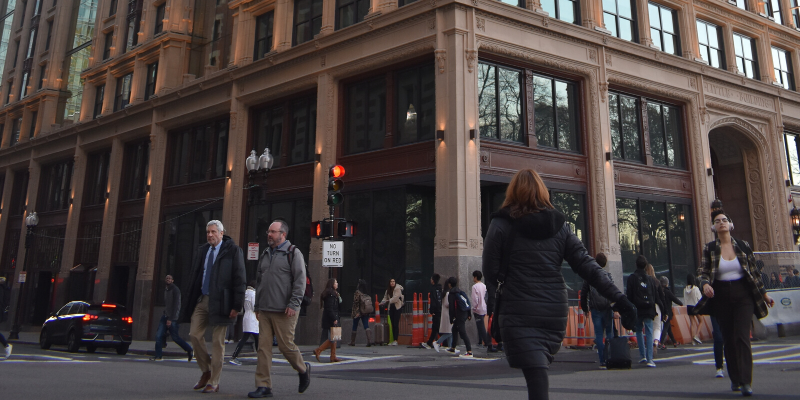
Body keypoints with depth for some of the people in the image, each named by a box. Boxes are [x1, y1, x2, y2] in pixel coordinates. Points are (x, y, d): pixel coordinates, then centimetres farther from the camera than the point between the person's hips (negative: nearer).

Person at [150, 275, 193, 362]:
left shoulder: (175, 289, -9)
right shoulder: (165, 290, 15)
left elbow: (176, 305, -15)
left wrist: (171, 319, -19)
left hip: (172, 318, -7)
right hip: (165, 316, 7)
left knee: (175, 338, -4)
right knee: (158, 335, -3)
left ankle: (190, 351, 11)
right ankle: (158, 356, 3)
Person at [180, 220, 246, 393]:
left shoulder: (233, 251, -5)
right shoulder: (201, 251, 13)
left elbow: (239, 279, -9)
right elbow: (194, 277, 19)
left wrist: (236, 306, -13)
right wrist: (190, 300, 13)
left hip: (220, 301, -6)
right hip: (201, 300, 6)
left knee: (218, 342, 0)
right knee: (195, 335, 0)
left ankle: (214, 382, 10)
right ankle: (206, 371, 21)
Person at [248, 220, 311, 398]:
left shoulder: (293, 253, -3)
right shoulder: (265, 254, 18)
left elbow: (300, 281, -9)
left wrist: (293, 304, -15)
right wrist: (257, 306, 18)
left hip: (283, 311, -6)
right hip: (264, 310, 6)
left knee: (286, 345, -2)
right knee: (263, 347, 2)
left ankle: (303, 369, 25)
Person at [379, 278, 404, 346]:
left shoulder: (398, 288, -9)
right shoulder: (388, 290, 13)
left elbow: (396, 297, -20)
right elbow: (385, 297, 11)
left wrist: (389, 301, -27)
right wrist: (382, 302, -6)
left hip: (397, 307, -6)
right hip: (391, 308, 7)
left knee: (396, 324, -10)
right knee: (392, 324, 8)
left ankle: (395, 340, -9)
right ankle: (393, 340, 12)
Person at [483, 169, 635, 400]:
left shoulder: (501, 224, -3)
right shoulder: (560, 224, 7)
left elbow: (489, 270, -3)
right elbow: (587, 265, -1)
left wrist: (499, 290, 18)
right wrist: (618, 298, -3)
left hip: (519, 313, -4)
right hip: (555, 312, 4)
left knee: (537, 381, -5)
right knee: (538, 369, 21)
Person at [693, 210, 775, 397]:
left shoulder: (743, 246, 3)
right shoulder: (709, 248, 0)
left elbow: (754, 271, 9)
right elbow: (702, 271, -1)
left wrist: (764, 294, 12)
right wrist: (705, 284, -22)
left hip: (743, 295, 0)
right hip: (721, 298, 1)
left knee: (742, 336, -10)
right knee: (728, 339, 7)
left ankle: (746, 382, -9)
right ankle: (735, 379, 21)